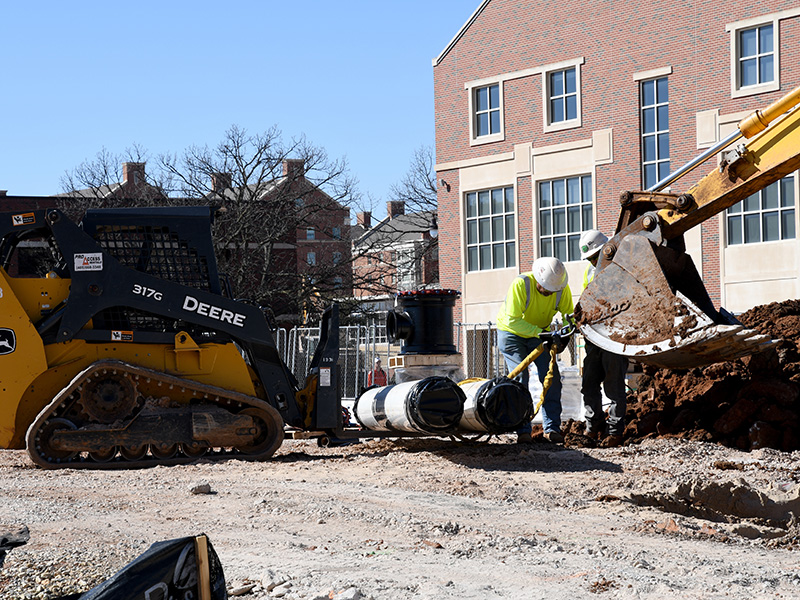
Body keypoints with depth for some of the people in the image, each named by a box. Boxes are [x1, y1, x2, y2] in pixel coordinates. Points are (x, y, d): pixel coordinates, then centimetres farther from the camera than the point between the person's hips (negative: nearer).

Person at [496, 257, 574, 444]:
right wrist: (540, 332, -40)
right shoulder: (521, 284, -31)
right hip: (511, 333, -4)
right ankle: (523, 431, -12)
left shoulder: (562, 288, -18)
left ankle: (552, 428, -2)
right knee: (519, 378, -15)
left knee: (551, 377, -7)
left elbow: (569, 314, -10)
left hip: (539, 334, 4)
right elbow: (512, 321, -33)